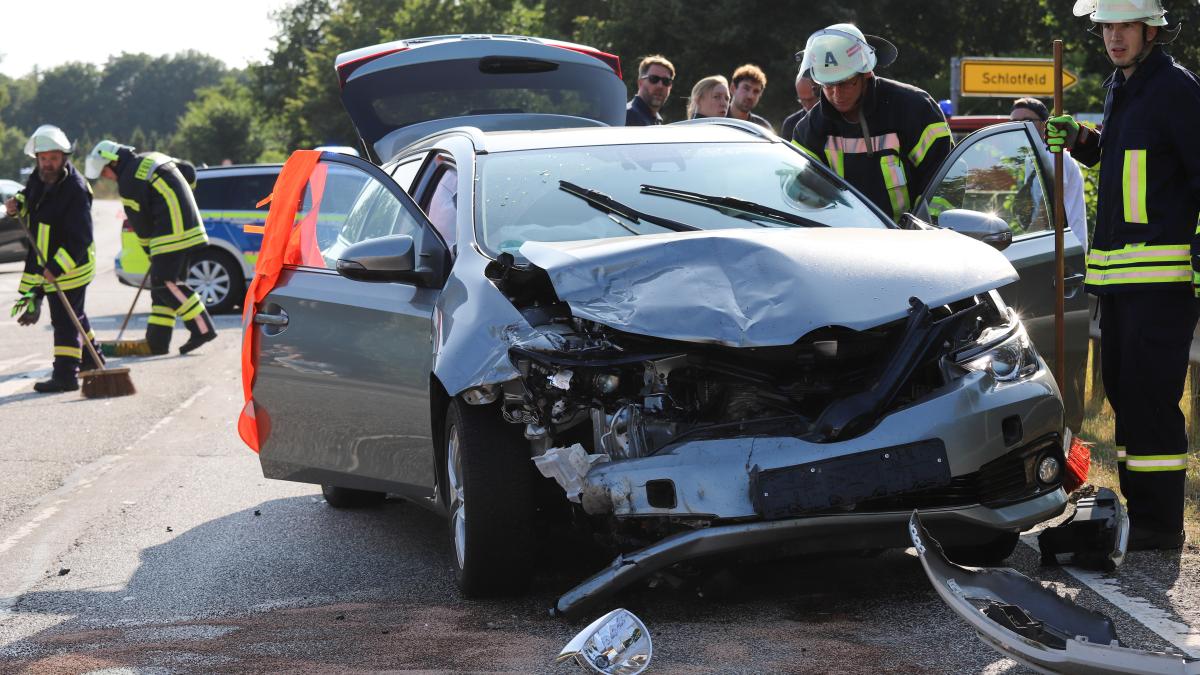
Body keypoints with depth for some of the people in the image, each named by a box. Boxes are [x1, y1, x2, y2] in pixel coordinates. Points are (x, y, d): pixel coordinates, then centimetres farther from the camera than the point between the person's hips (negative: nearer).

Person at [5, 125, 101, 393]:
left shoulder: (75, 190, -26)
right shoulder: (39, 178, 0)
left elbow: (80, 238, -28)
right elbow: (29, 197, 23)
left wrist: (57, 268, -33)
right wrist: (17, 204, -1)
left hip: (70, 264, -9)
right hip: (44, 261, 9)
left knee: (65, 319, -7)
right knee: (73, 313, 23)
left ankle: (66, 374, -3)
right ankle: (91, 357, 40)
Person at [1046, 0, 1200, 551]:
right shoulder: (1120, 86, 17)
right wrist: (1077, 138, 15)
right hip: (1116, 271, 10)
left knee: (1148, 393, -10)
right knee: (1122, 387, 13)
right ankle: (1139, 510, 21)